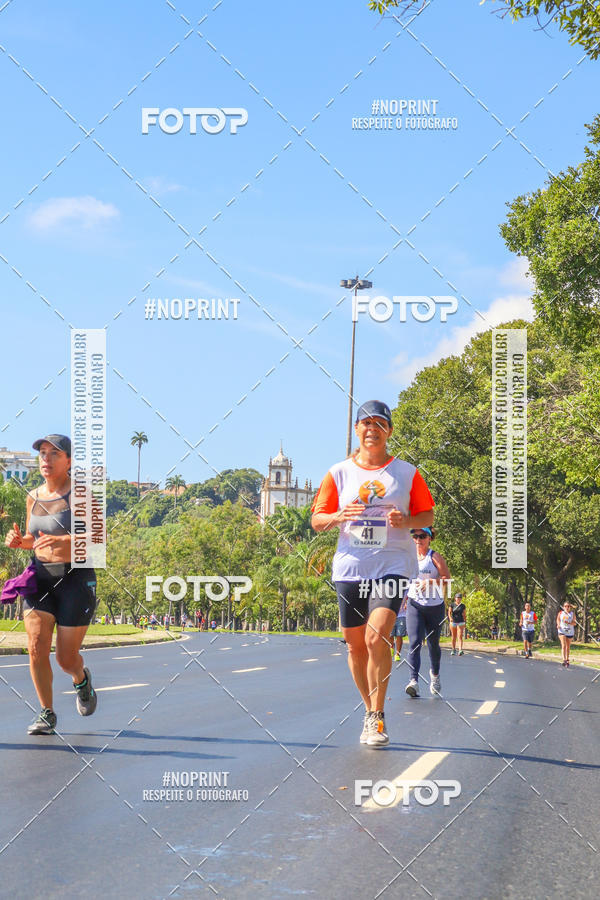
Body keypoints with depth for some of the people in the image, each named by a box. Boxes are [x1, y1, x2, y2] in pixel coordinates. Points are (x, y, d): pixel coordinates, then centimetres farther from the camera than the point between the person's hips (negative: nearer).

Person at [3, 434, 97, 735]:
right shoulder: (34, 497, 9)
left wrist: (63, 541, -31)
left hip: (76, 578, -4)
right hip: (40, 577, 4)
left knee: (66, 658, 1)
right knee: (37, 646, -13)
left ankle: (81, 679, 37)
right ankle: (46, 713, 2)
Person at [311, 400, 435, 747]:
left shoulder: (407, 473, 4)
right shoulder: (339, 473, 7)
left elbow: (428, 515, 10)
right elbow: (317, 520, 8)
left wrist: (406, 521, -11)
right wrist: (338, 517, -13)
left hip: (392, 566, -2)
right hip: (349, 568, 3)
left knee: (377, 637, -19)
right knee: (356, 644, 6)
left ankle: (376, 717, -9)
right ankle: (370, 710, 26)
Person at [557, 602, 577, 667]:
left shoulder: (572, 614, 3)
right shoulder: (561, 613, 4)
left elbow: (574, 623, 0)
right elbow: (558, 619, 18)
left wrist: (569, 623, -18)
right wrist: (558, 624, -1)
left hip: (570, 632, 2)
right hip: (562, 631, -2)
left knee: (568, 647, 12)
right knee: (563, 645, -17)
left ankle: (567, 660, 27)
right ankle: (564, 660, -25)